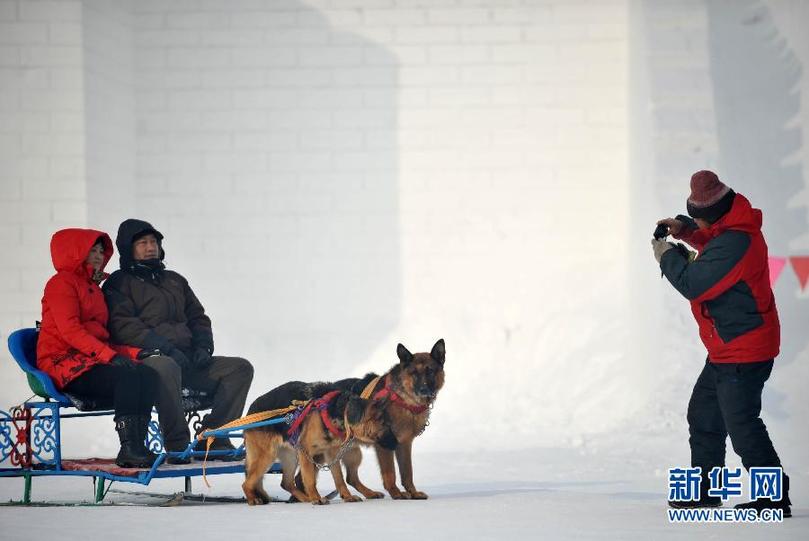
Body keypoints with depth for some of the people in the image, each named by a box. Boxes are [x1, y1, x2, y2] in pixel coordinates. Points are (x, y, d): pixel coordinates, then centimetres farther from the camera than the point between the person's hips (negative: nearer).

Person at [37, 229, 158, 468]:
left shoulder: (94, 287, 25)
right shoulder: (61, 283, -1)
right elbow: (70, 331, -15)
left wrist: (133, 352, -1)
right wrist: (109, 355, -24)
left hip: (89, 362, 8)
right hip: (62, 363, -8)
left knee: (148, 375, -18)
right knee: (127, 376, -31)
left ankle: (136, 446, -28)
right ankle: (128, 448, -37)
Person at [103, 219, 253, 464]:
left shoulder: (175, 280, 28)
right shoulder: (120, 283, 6)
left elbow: (198, 317, 26)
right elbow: (123, 326, -9)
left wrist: (203, 346, 3)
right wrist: (165, 348, -20)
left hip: (187, 360, 7)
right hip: (149, 358, -7)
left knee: (241, 368, -12)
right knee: (165, 368, -42)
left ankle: (212, 438, -15)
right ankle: (177, 444, -31)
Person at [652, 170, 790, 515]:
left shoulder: (733, 243, -27)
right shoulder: (733, 226, 5)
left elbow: (693, 285, -22)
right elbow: (711, 239, 30)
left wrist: (668, 257, -5)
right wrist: (683, 229, 12)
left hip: (743, 353, -11)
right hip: (726, 351, 11)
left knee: (742, 426, -10)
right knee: (703, 415, 19)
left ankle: (774, 499, -6)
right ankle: (703, 490, 28)